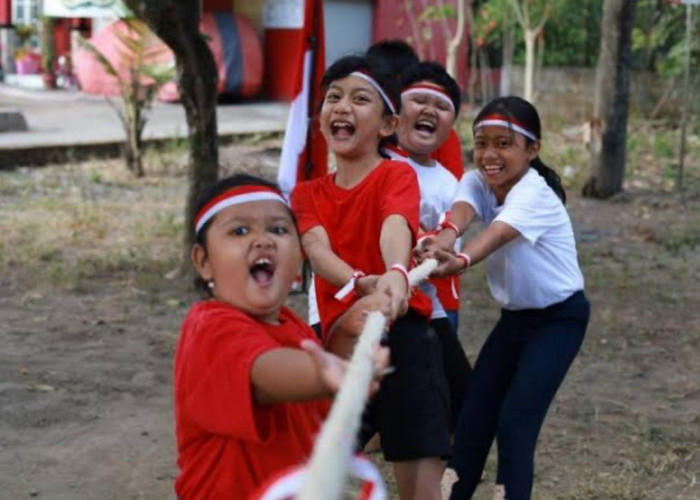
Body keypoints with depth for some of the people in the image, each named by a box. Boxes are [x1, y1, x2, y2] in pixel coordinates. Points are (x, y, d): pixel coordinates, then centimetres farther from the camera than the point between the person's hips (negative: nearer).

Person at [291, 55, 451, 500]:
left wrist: (396, 273, -51)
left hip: (402, 338, -5)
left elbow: (395, 226, -27)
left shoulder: (397, 175, -3)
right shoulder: (308, 194, 9)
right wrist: (362, 283, -35)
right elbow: (317, 249, -12)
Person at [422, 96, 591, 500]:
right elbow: (463, 211, -31)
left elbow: (498, 233, -47)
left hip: (560, 317, -7)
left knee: (515, 421, -15)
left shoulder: (534, 194, -26)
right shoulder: (476, 182, -8)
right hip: (515, 316, 7)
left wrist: (462, 261, -68)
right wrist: (445, 237, -56)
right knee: (474, 416, 7)